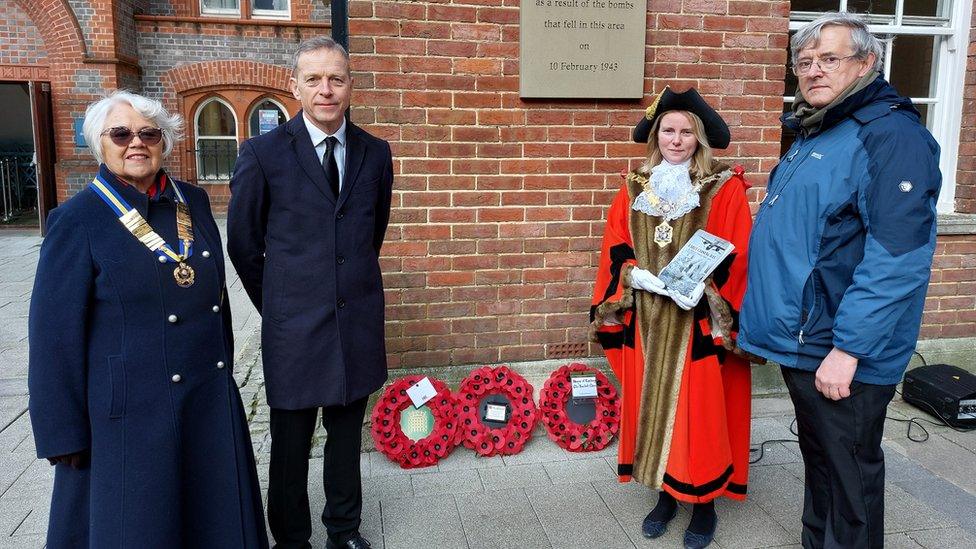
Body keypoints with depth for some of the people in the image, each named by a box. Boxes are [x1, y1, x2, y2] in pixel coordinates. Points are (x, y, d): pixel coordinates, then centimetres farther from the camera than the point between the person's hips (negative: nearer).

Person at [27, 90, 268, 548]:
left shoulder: (193, 202, 5)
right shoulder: (77, 221, -10)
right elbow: (54, 335, -10)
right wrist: (65, 434, -9)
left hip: (212, 399, 5)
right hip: (130, 409, -4)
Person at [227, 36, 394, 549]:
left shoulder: (375, 153, 4)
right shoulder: (263, 153, -5)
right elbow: (243, 243, 2)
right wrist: (275, 304, 7)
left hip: (358, 321, 3)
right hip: (294, 326, -3)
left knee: (347, 431, 17)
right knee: (291, 440, 10)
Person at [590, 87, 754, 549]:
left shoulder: (725, 188, -3)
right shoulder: (635, 189, 8)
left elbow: (737, 257, -6)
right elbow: (615, 251, 8)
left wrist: (705, 285, -20)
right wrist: (636, 275, -10)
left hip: (701, 321, -3)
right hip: (647, 320, 4)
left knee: (699, 409, 2)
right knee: (652, 405, 10)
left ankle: (704, 500, 21)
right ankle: (666, 493, 28)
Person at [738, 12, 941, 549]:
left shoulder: (891, 135, -16)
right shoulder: (812, 135, 14)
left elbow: (896, 258, -24)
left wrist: (847, 348, -25)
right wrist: (768, 318, 19)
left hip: (843, 351, -9)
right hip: (800, 341, 9)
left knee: (849, 473, 6)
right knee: (819, 458, 22)